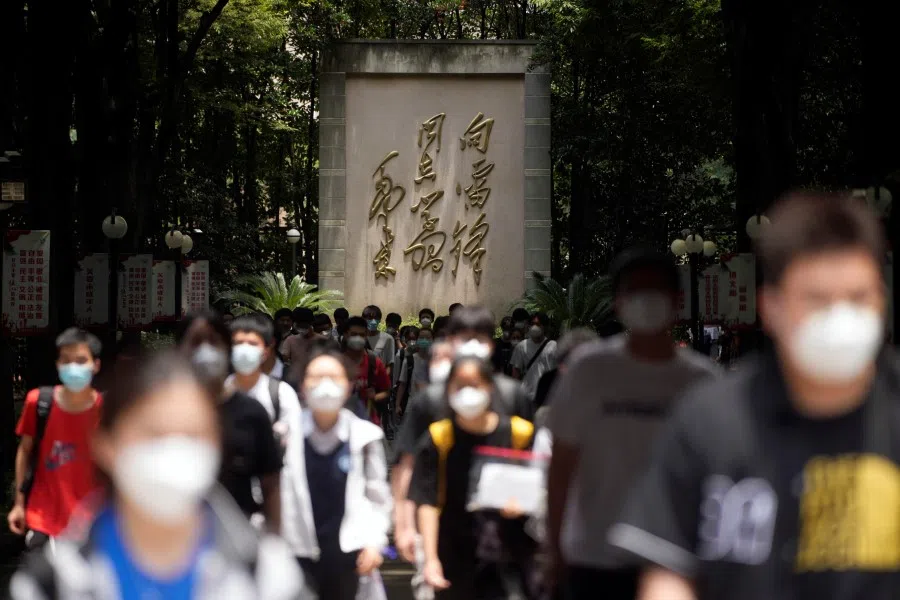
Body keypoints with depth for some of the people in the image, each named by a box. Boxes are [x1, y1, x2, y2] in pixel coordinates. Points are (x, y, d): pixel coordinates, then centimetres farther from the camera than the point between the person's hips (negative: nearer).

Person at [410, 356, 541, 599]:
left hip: (512, 554, -1)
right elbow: (427, 502, -5)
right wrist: (431, 559, -13)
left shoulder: (520, 434, 0)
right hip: (458, 560, 1)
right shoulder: (438, 440, -2)